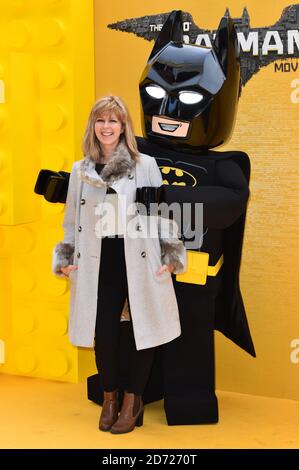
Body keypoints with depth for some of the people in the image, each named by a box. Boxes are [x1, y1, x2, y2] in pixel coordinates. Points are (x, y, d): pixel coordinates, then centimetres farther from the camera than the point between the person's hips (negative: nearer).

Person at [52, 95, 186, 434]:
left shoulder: (146, 165, 1)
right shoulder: (80, 170, 10)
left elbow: (163, 212, 2)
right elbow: (72, 220, 14)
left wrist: (171, 255, -5)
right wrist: (66, 259, 7)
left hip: (139, 261, -2)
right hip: (98, 264, 2)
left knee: (144, 328, 3)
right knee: (104, 333, 3)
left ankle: (132, 399, 22)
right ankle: (109, 397, 27)